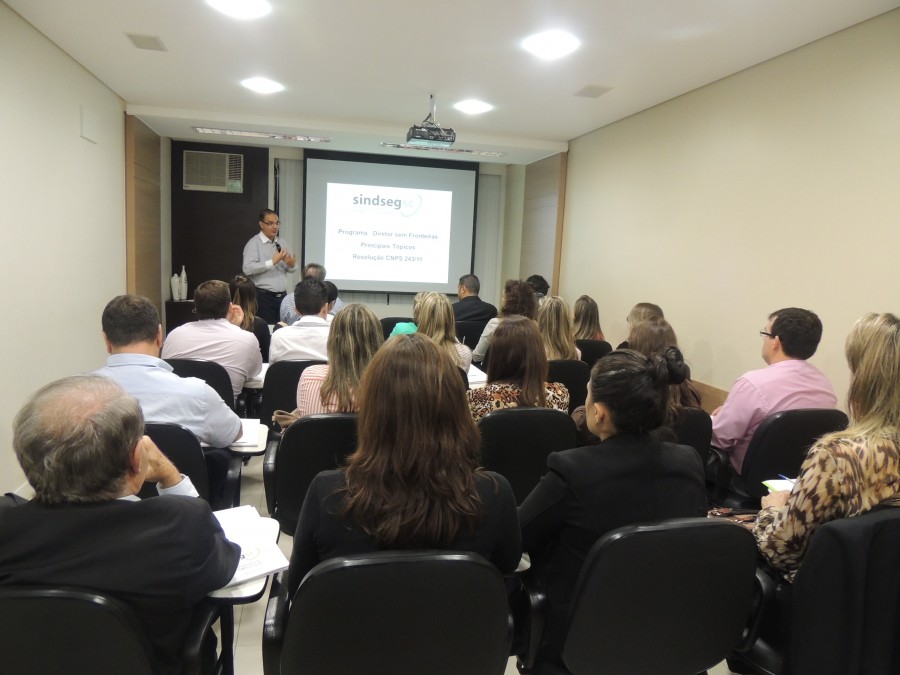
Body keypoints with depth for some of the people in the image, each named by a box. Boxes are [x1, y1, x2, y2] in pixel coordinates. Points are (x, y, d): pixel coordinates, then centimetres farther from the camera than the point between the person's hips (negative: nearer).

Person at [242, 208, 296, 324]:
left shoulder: (282, 242, 13)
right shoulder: (254, 243, -5)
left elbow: (291, 269, 16)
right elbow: (247, 268, -19)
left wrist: (291, 264, -8)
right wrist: (273, 262, -21)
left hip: (282, 296, 6)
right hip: (263, 297, -6)